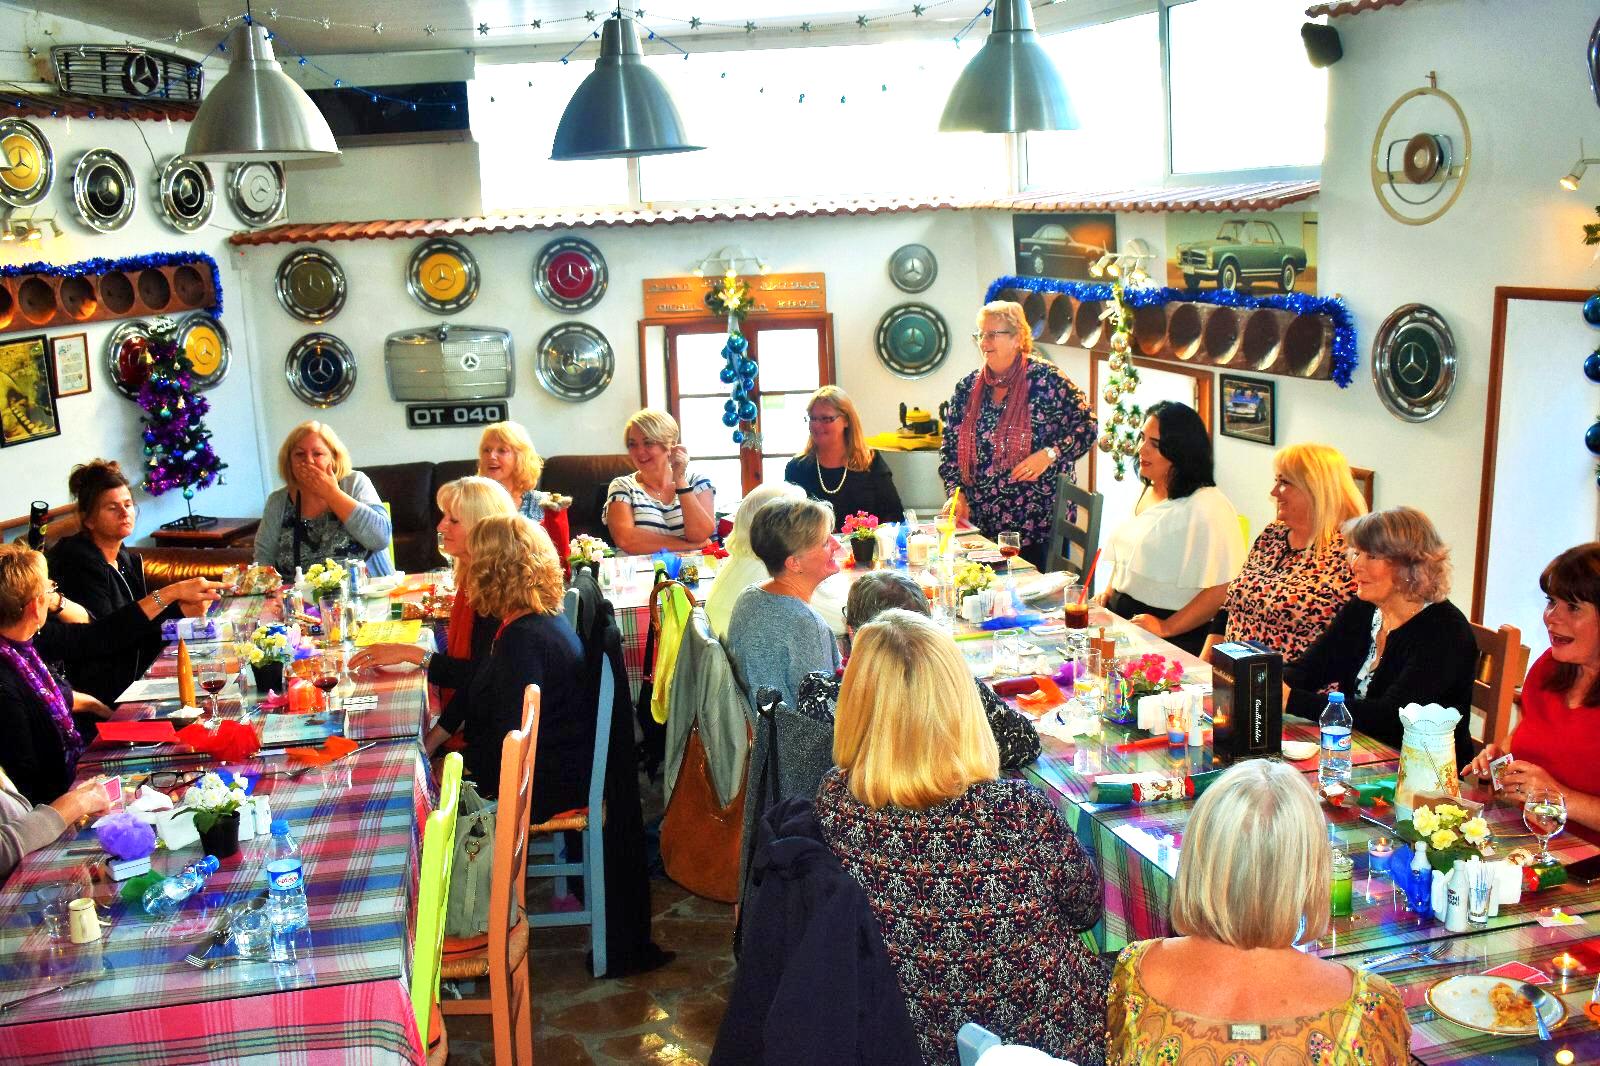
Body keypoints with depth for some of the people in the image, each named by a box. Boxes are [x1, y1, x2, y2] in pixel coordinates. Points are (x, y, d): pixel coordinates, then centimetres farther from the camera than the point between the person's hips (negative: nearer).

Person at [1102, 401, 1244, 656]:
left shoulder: (1208, 508, -14)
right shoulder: (1146, 493, 14)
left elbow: (1222, 590, -19)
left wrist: (1166, 628, -19)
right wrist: (1107, 596, 12)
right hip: (1120, 619, 8)